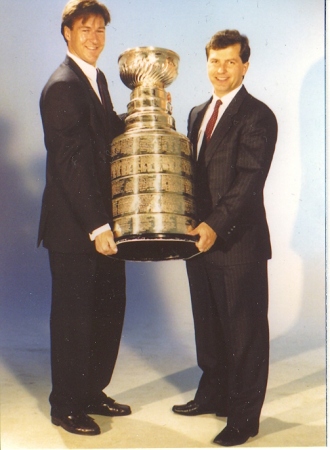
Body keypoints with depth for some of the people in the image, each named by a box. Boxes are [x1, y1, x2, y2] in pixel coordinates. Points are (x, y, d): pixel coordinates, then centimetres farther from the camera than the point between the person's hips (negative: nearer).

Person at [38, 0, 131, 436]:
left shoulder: (97, 79, 14)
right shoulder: (62, 86, -15)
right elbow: (70, 162, -21)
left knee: (109, 309, 15)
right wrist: (97, 227, -23)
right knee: (73, 316, 4)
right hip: (73, 227, -9)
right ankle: (65, 406, 22)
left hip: (102, 220, 9)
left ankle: (93, 393, 32)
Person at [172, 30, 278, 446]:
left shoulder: (257, 116, -10)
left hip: (238, 241, -7)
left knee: (244, 331, 4)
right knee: (208, 324, 19)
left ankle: (243, 416, 16)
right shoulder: (198, 113, 15)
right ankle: (213, 394, 36)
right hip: (201, 237, 8)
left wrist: (215, 225, -27)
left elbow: (249, 180, -19)